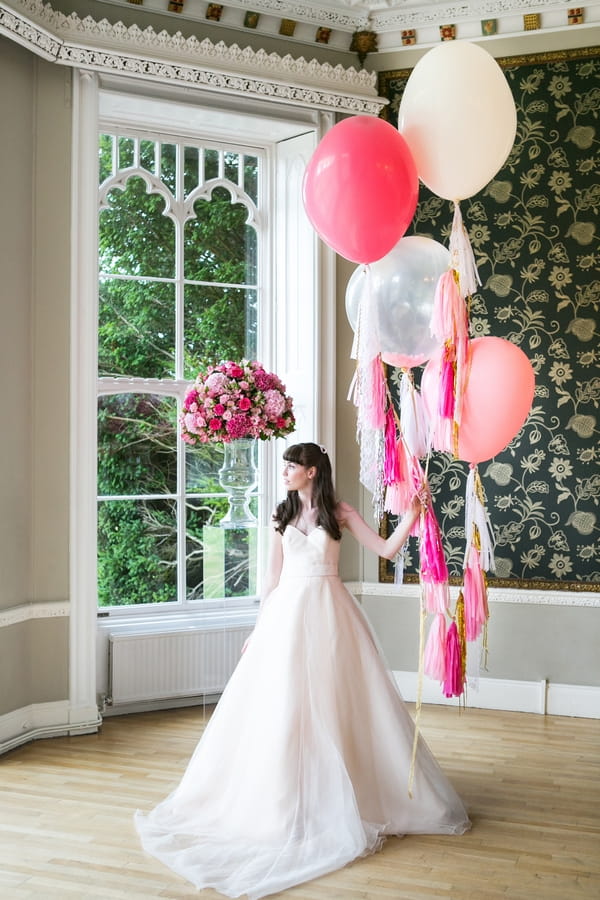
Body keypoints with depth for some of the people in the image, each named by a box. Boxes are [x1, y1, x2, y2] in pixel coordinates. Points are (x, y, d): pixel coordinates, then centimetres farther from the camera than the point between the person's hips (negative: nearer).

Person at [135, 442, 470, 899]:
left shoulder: (341, 513, 0)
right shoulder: (282, 515, 8)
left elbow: (386, 549, -3)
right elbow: (273, 577, 11)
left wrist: (413, 513, -14)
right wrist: (260, 628, 11)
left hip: (328, 612, -2)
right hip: (287, 612, 3)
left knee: (332, 700, 1)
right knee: (282, 703, 3)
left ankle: (336, 798, 15)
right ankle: (286, 802, 16)